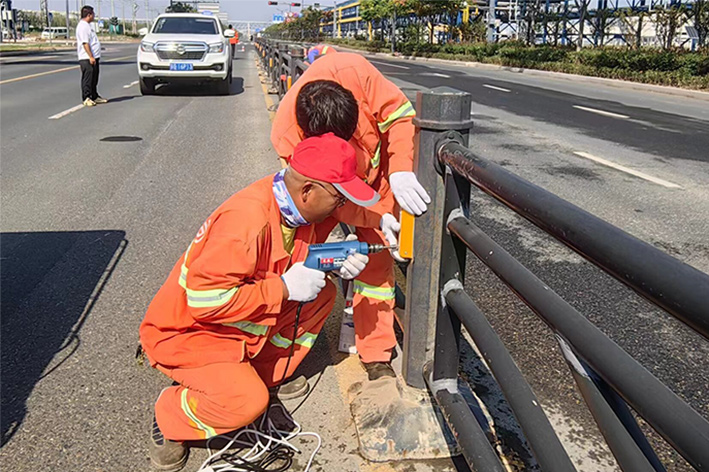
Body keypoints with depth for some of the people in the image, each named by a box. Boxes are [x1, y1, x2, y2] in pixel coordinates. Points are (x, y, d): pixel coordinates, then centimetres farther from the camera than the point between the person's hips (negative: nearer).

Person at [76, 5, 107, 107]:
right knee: (87, 79, -6)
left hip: (94, 57, 10)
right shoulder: (83, 26, -14)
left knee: (94, 79, 15)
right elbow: (85, 43, -21)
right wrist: (91, 57, -25)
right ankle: (86, 98, -3)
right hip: (87, 58, -10)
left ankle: (95, 96, 23)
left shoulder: (87, 25, 19)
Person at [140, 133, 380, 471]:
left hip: (240, 320, 9)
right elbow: (204, 300, -34)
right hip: (185, 330, -8)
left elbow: (302, 261, 11)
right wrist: (284, 288, -29)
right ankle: (169, 418, 2)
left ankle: (268, 375, 13)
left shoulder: (294, 207, -6)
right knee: (247, 401, -29)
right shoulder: (246, 220, -34)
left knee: (322, 294, 0)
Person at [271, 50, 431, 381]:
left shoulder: (354, 71, -37)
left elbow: (399, 115, -24)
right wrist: (378, 217, -37)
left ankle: (376, 356, 7)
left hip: (379, 179, 1)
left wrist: (401, 170, -37)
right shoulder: (286, 135, -36)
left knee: (376, 259, -4)